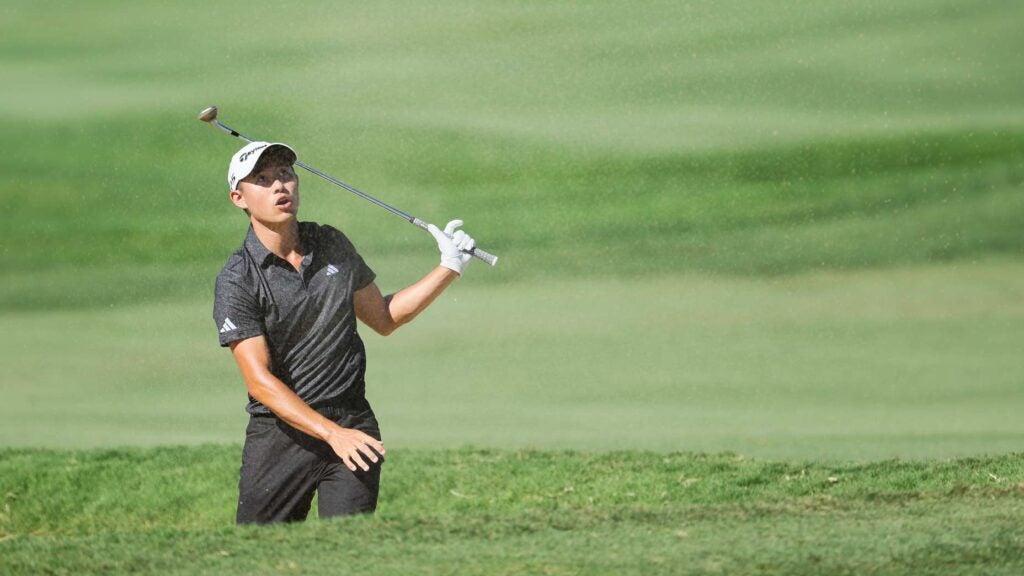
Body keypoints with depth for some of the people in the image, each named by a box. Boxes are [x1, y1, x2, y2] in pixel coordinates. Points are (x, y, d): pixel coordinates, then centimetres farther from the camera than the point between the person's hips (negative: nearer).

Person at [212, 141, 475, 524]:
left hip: (353, 424, 3)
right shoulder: (236, 281, -9)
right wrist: (332, 433, -25)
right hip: (280, 432, -3)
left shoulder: (331, 245, 9)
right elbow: (259, 380, -16)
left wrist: (449, 269, 12)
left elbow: (384, 318, 22)